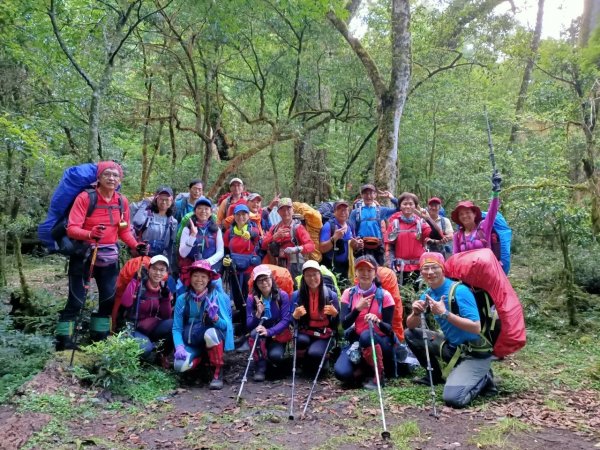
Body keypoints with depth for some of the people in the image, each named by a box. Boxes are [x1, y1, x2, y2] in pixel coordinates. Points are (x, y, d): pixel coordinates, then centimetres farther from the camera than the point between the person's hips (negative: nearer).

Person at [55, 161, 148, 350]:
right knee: (76, 300, -3)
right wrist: (90, 234, -41)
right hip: (84, 255, -5)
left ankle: (99, 337, 25)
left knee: (109, 298, 9)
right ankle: (64, 340, 11)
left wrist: (136, 245, -10)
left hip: (109, 256, 5)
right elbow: (71, 228, -21)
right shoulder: (85, 198, -15)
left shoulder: (122, 201, 0)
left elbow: (125, 231, 7)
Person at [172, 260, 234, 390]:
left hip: (214, 341, -2)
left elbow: (227, 325, -10)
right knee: (180, 365, -28)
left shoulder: (219, 297, -7)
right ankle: (201, 360, 9)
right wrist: (179, 347, -19)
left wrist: (215, 318, -30)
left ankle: (218, 373, -15)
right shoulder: (182, 299, 0)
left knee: (210, 333, -37)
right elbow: (177, 328, -1)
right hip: (191, 344, 2)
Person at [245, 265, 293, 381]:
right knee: (255, 332, -32)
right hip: (261, 336, 2)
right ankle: (260, 367, -14)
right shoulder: (252, 298, -7)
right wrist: (258, 314, -31)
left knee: (275, 355, -30)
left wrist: (269, 331, -32)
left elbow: (286, 320, -17)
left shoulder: (282, 296, -11)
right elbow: (249, 324, -10)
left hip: (278, 335, -1)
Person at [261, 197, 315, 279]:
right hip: (279, 266, 5)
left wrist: (296, 249, -30)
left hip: (294, 265, -5)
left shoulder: (297, 227, -1)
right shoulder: (274, 228, 14)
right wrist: (275, 236, -11)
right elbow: (263, 245, 5)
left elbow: (311, 245, -12)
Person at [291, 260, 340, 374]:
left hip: (324, 336, -1)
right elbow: (292, 322, 0)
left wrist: (335, 314, -21)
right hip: (305, 333, 1)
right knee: (301, 340, -35)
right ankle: (301, 361, 1)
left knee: (314, 353, -32)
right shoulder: (296, 295, -2)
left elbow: (336, 324, 0)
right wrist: (296, 316, -21)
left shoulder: (331, 295, -4)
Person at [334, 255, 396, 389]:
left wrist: (377, 321, -33)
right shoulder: (349, 293, -1)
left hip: (381, 342, -2)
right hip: (356, 341, 2)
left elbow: (389, 329, -11)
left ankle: (379, 374, -14)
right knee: (341, 372, -26)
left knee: (366, 335, -38)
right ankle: (361, 369, 10)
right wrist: (357, 308, -26)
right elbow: (344, 325, -9)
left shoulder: (384, 295, -8)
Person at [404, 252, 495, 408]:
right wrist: (416, 313, -15)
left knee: (452, 398, -24)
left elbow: (476, 327, -27)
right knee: (410, 335, 3)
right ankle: (436, 375, 19)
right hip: (451, 346, 8)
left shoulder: (459, 291, -20)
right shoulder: (428, 294, 2)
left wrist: (444, 313, -30)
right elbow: (411, 326, 7)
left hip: (475, 353, -8)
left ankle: (483, 378, 5)